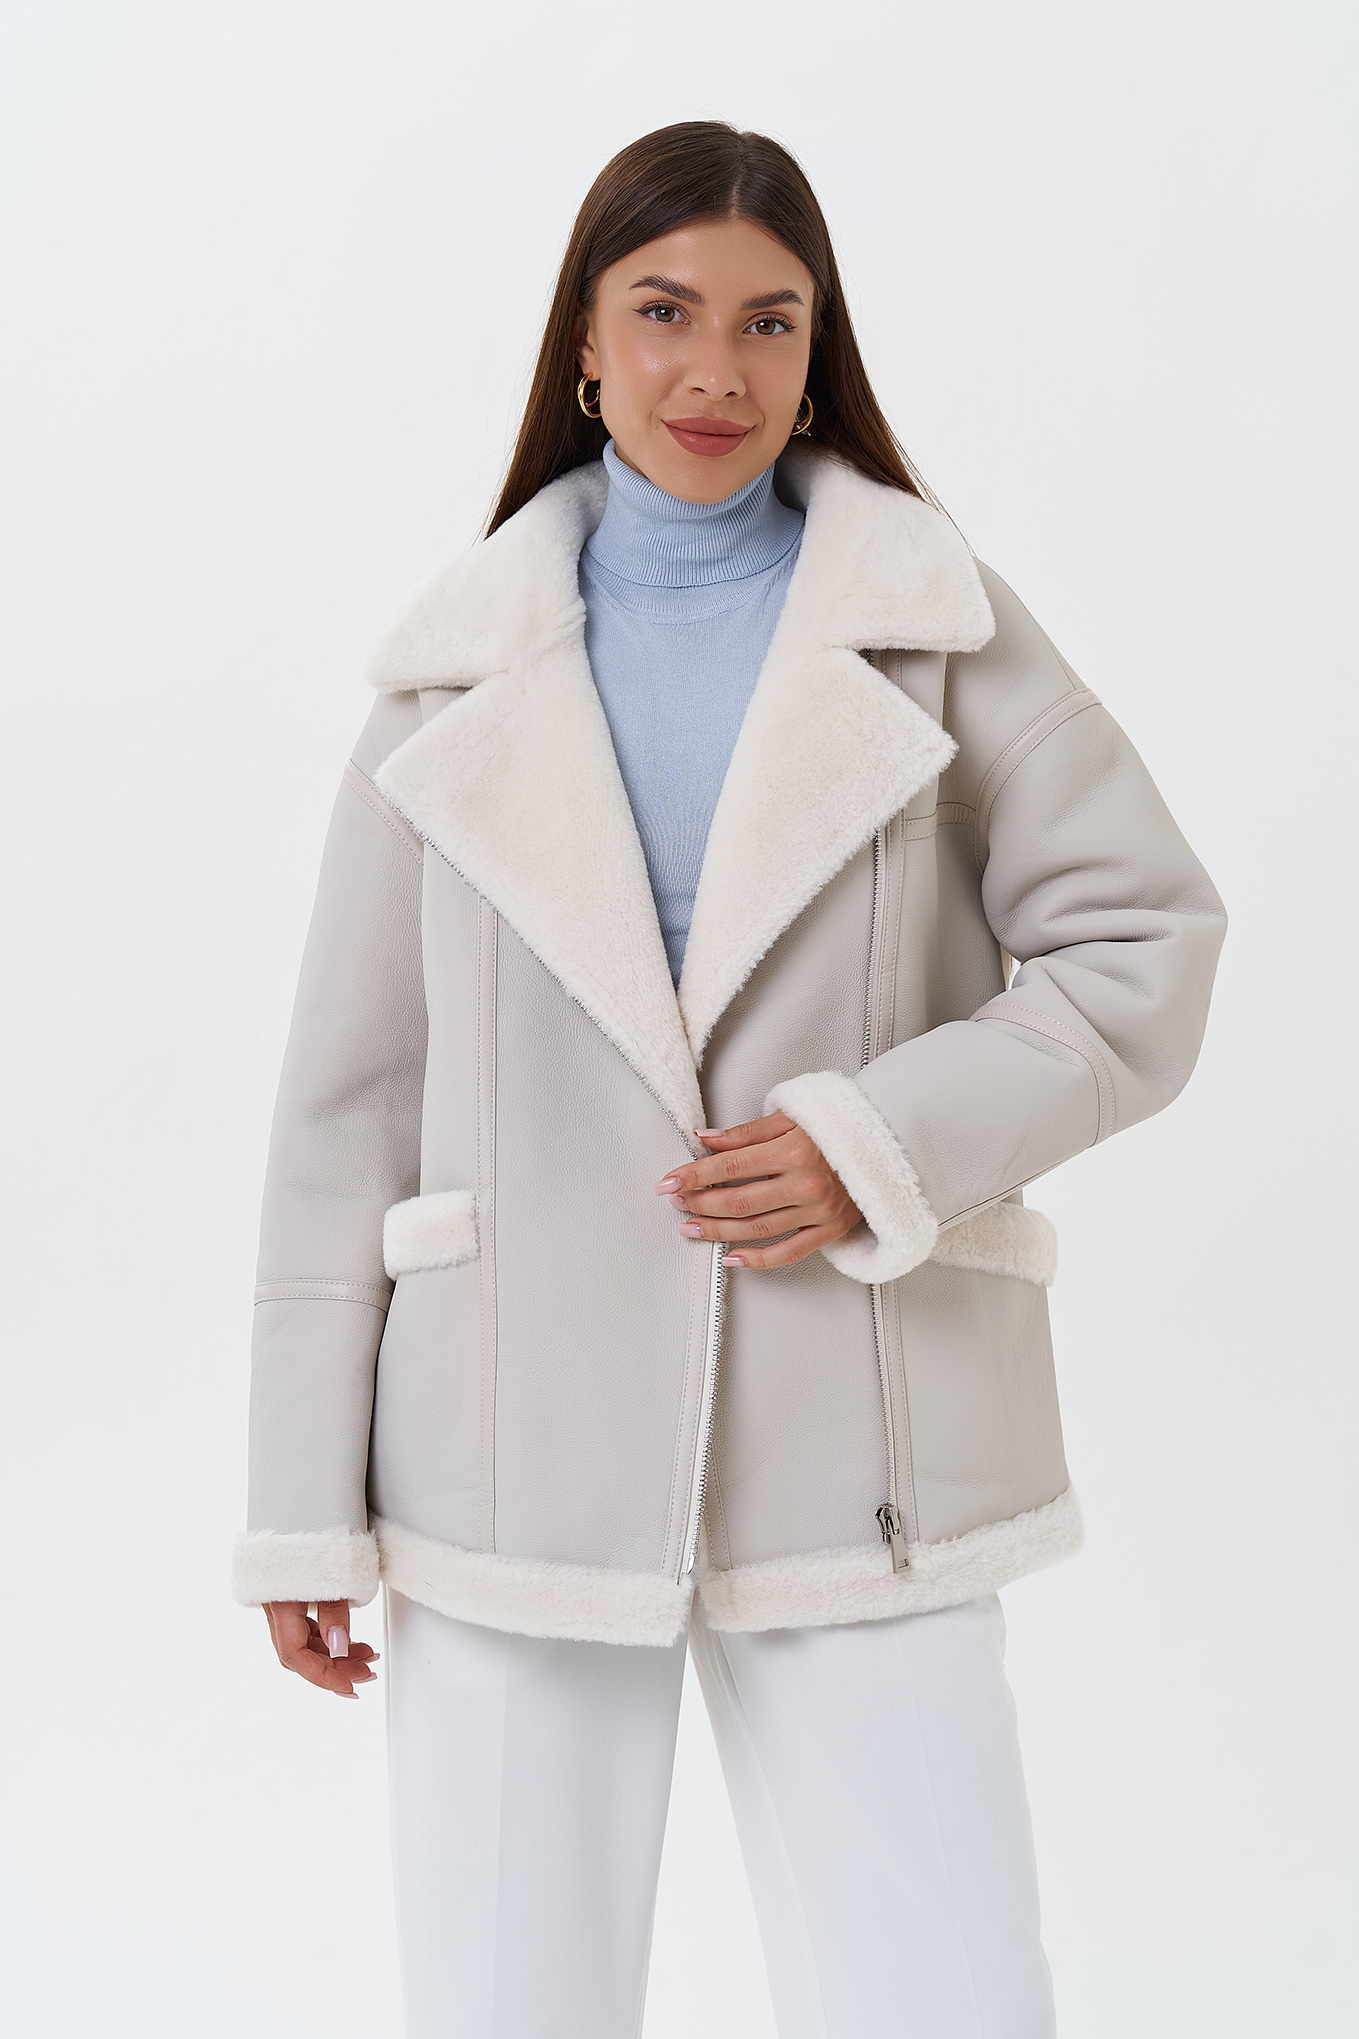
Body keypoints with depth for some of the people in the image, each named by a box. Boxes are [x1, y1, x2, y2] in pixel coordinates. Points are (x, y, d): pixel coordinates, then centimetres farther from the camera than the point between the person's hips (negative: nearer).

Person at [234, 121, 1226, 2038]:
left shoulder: (936, 624, 6)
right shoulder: (466, 665, 7)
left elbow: (1144, 947, 3)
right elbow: (351, 1090, 6)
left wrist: (882, 1141, -12)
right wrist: (306, 1500, 3)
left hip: (853, 1457, 0)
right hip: (517, 1448, 1)